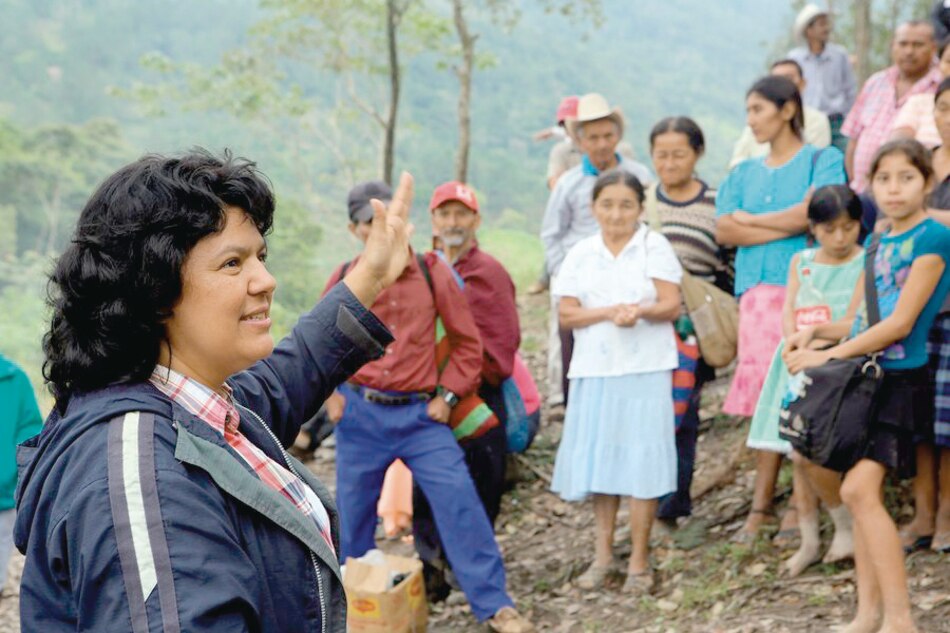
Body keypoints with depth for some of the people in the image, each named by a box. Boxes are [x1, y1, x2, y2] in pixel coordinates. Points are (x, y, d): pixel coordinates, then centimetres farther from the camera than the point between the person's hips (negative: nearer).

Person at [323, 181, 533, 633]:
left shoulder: (432, 273, -3)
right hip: (359, 414, 2)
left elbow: (467, 342, 4)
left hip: (420, 413, -1)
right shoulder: (344, 279, 0)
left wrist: (448, 394, -3)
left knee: (459, 501, -10)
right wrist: (329, 393, 3)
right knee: (354, 510, 11)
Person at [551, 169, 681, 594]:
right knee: (598, 458, 6)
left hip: (645, 368, -3)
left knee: (641, 458, -4)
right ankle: (602, 554, 18)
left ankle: (639, 560, 5)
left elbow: (672, 305, -5)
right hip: (594, 368, 3)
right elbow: (567, 313, 0)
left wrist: (641, 311, -24)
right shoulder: (581, 254, 8)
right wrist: (610, 311, -15)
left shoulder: (654, 247, 1)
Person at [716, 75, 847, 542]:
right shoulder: (744, 174, 20)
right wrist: (787, 227, -4)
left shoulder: (822, 160, 6)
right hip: (757, 291, 4)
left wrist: (750, 220, 3)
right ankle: (762, 502, 3)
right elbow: (723, 231, 5)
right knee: (765, 396, -1)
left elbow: (808, 214, -10)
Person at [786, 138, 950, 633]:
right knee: (862, 494, 8)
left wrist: (829, 354, -14)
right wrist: (817, 331, -2)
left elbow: (900, 323, -15)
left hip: (900, 378, -8)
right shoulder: (878, 244, 14)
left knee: (860, 488, -18)